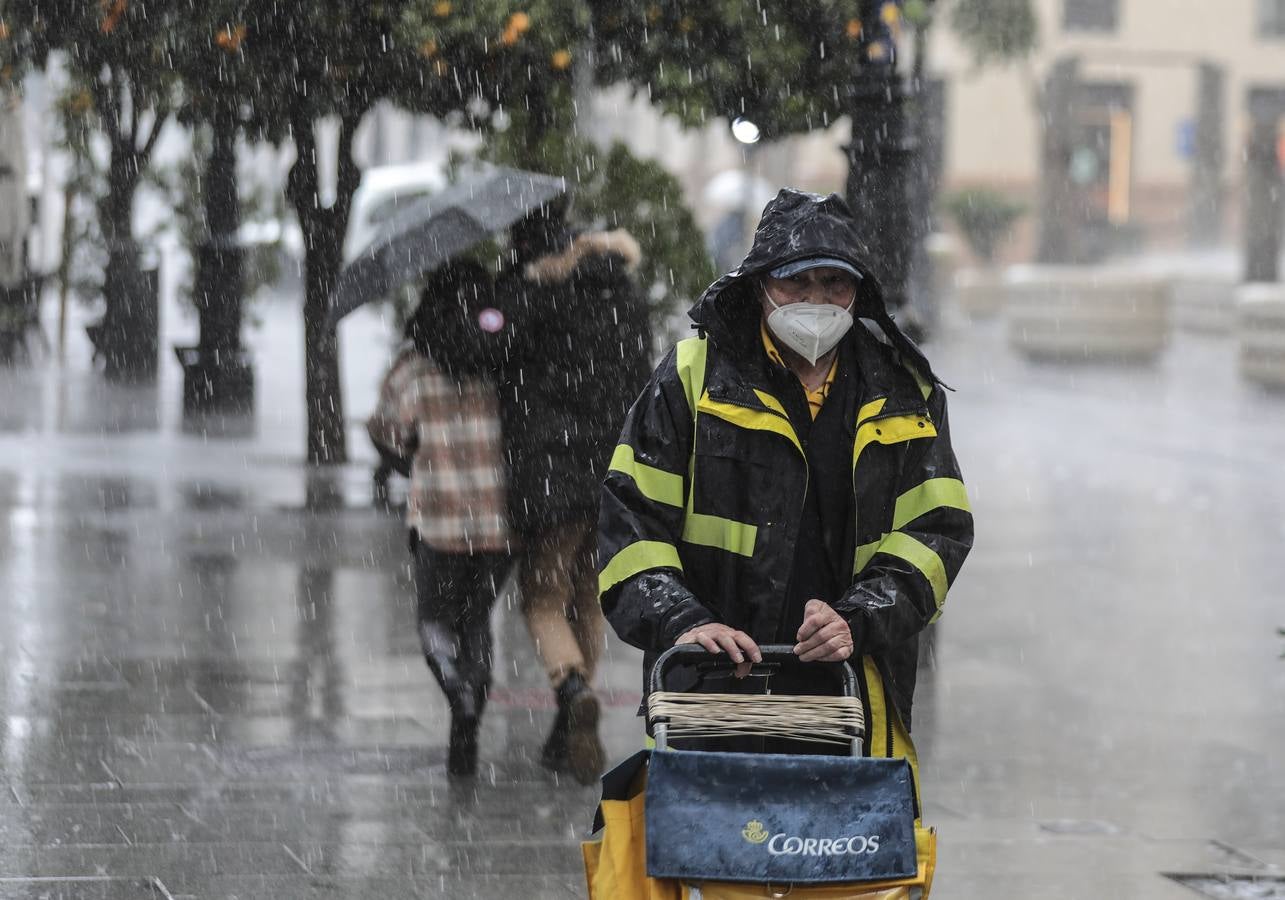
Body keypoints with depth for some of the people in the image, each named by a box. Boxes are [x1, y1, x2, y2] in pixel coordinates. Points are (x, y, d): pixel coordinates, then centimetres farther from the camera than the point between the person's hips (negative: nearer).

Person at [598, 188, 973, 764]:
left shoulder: (903, 394, 12)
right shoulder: (692, 379, 6)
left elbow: (938, 529, 6)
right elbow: (631, 520, 2)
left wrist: (857, 621, -10)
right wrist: (682, 623, -14)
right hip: (712, 689, -2)